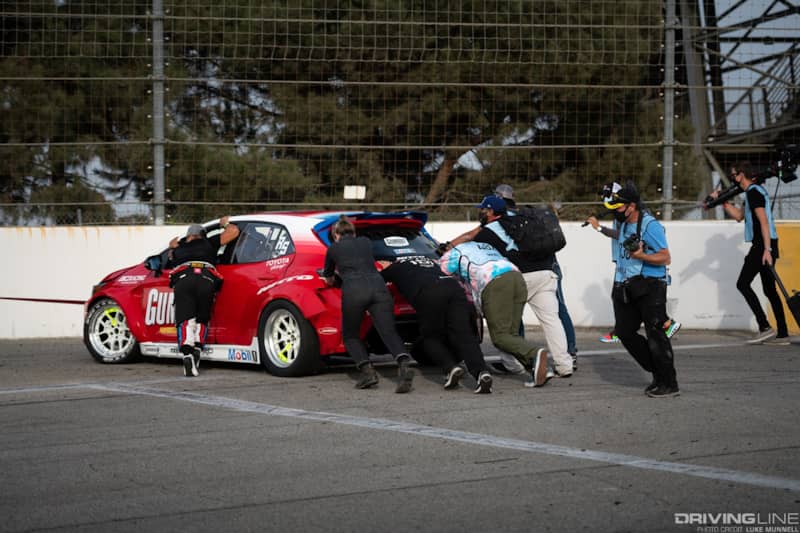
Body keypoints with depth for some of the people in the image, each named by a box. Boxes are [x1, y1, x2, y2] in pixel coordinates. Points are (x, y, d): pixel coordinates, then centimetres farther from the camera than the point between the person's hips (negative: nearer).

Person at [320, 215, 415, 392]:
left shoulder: (333, 248, 22)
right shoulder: (366, 242, 28)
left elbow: (328, 279, 38)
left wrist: (332, 279, 61)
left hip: (353, 290, -2)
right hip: (377, 285, 2)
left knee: (350, 335, 16)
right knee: (389, 332, -9)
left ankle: (367, 370, -6)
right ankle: (404, 364, -37)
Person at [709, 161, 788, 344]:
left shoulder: (754, 192, -11)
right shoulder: (754, 191, 21)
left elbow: (763, 221, -19)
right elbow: (739, 216, 31)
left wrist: (767, 249, -25)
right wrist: (723, 201, 25)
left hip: (762, 245, -10)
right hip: (765, 246, 10)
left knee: (743, 284, -8)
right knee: (769, 290, 10)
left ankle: (765, 327, -14)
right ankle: (782, 334, 7)